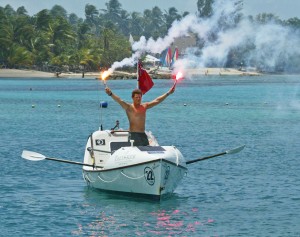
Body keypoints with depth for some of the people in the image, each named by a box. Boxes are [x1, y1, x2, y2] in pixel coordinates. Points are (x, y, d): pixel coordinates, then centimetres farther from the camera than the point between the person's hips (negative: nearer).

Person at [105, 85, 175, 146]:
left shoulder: (144, 106, 14)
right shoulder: (129, 107, -5)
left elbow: (157, 101, 20)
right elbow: (119, 101, -20)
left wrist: (168, 93, 23)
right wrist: (111, 94, -37)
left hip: (143, 134, 7)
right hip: (133, 135, -7)